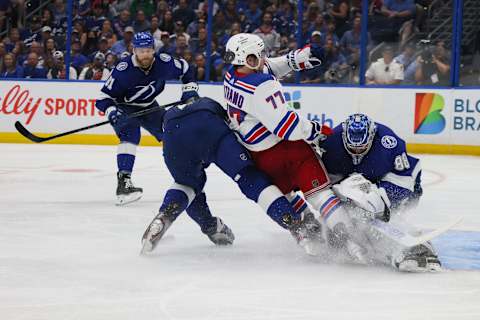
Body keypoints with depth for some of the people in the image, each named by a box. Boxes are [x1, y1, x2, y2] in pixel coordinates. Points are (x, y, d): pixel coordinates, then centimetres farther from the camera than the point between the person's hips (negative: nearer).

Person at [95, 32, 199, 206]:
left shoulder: (164, 63, -21)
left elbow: (185, 69, 1)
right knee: (130, 135, -31)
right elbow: (104, 97, -25)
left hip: (149, 106, 5)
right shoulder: (123, 70, -32)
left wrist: (190, 90, -8)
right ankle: (123, 183, -37)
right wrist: (112, 112, -42)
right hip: (124, 108, -5)